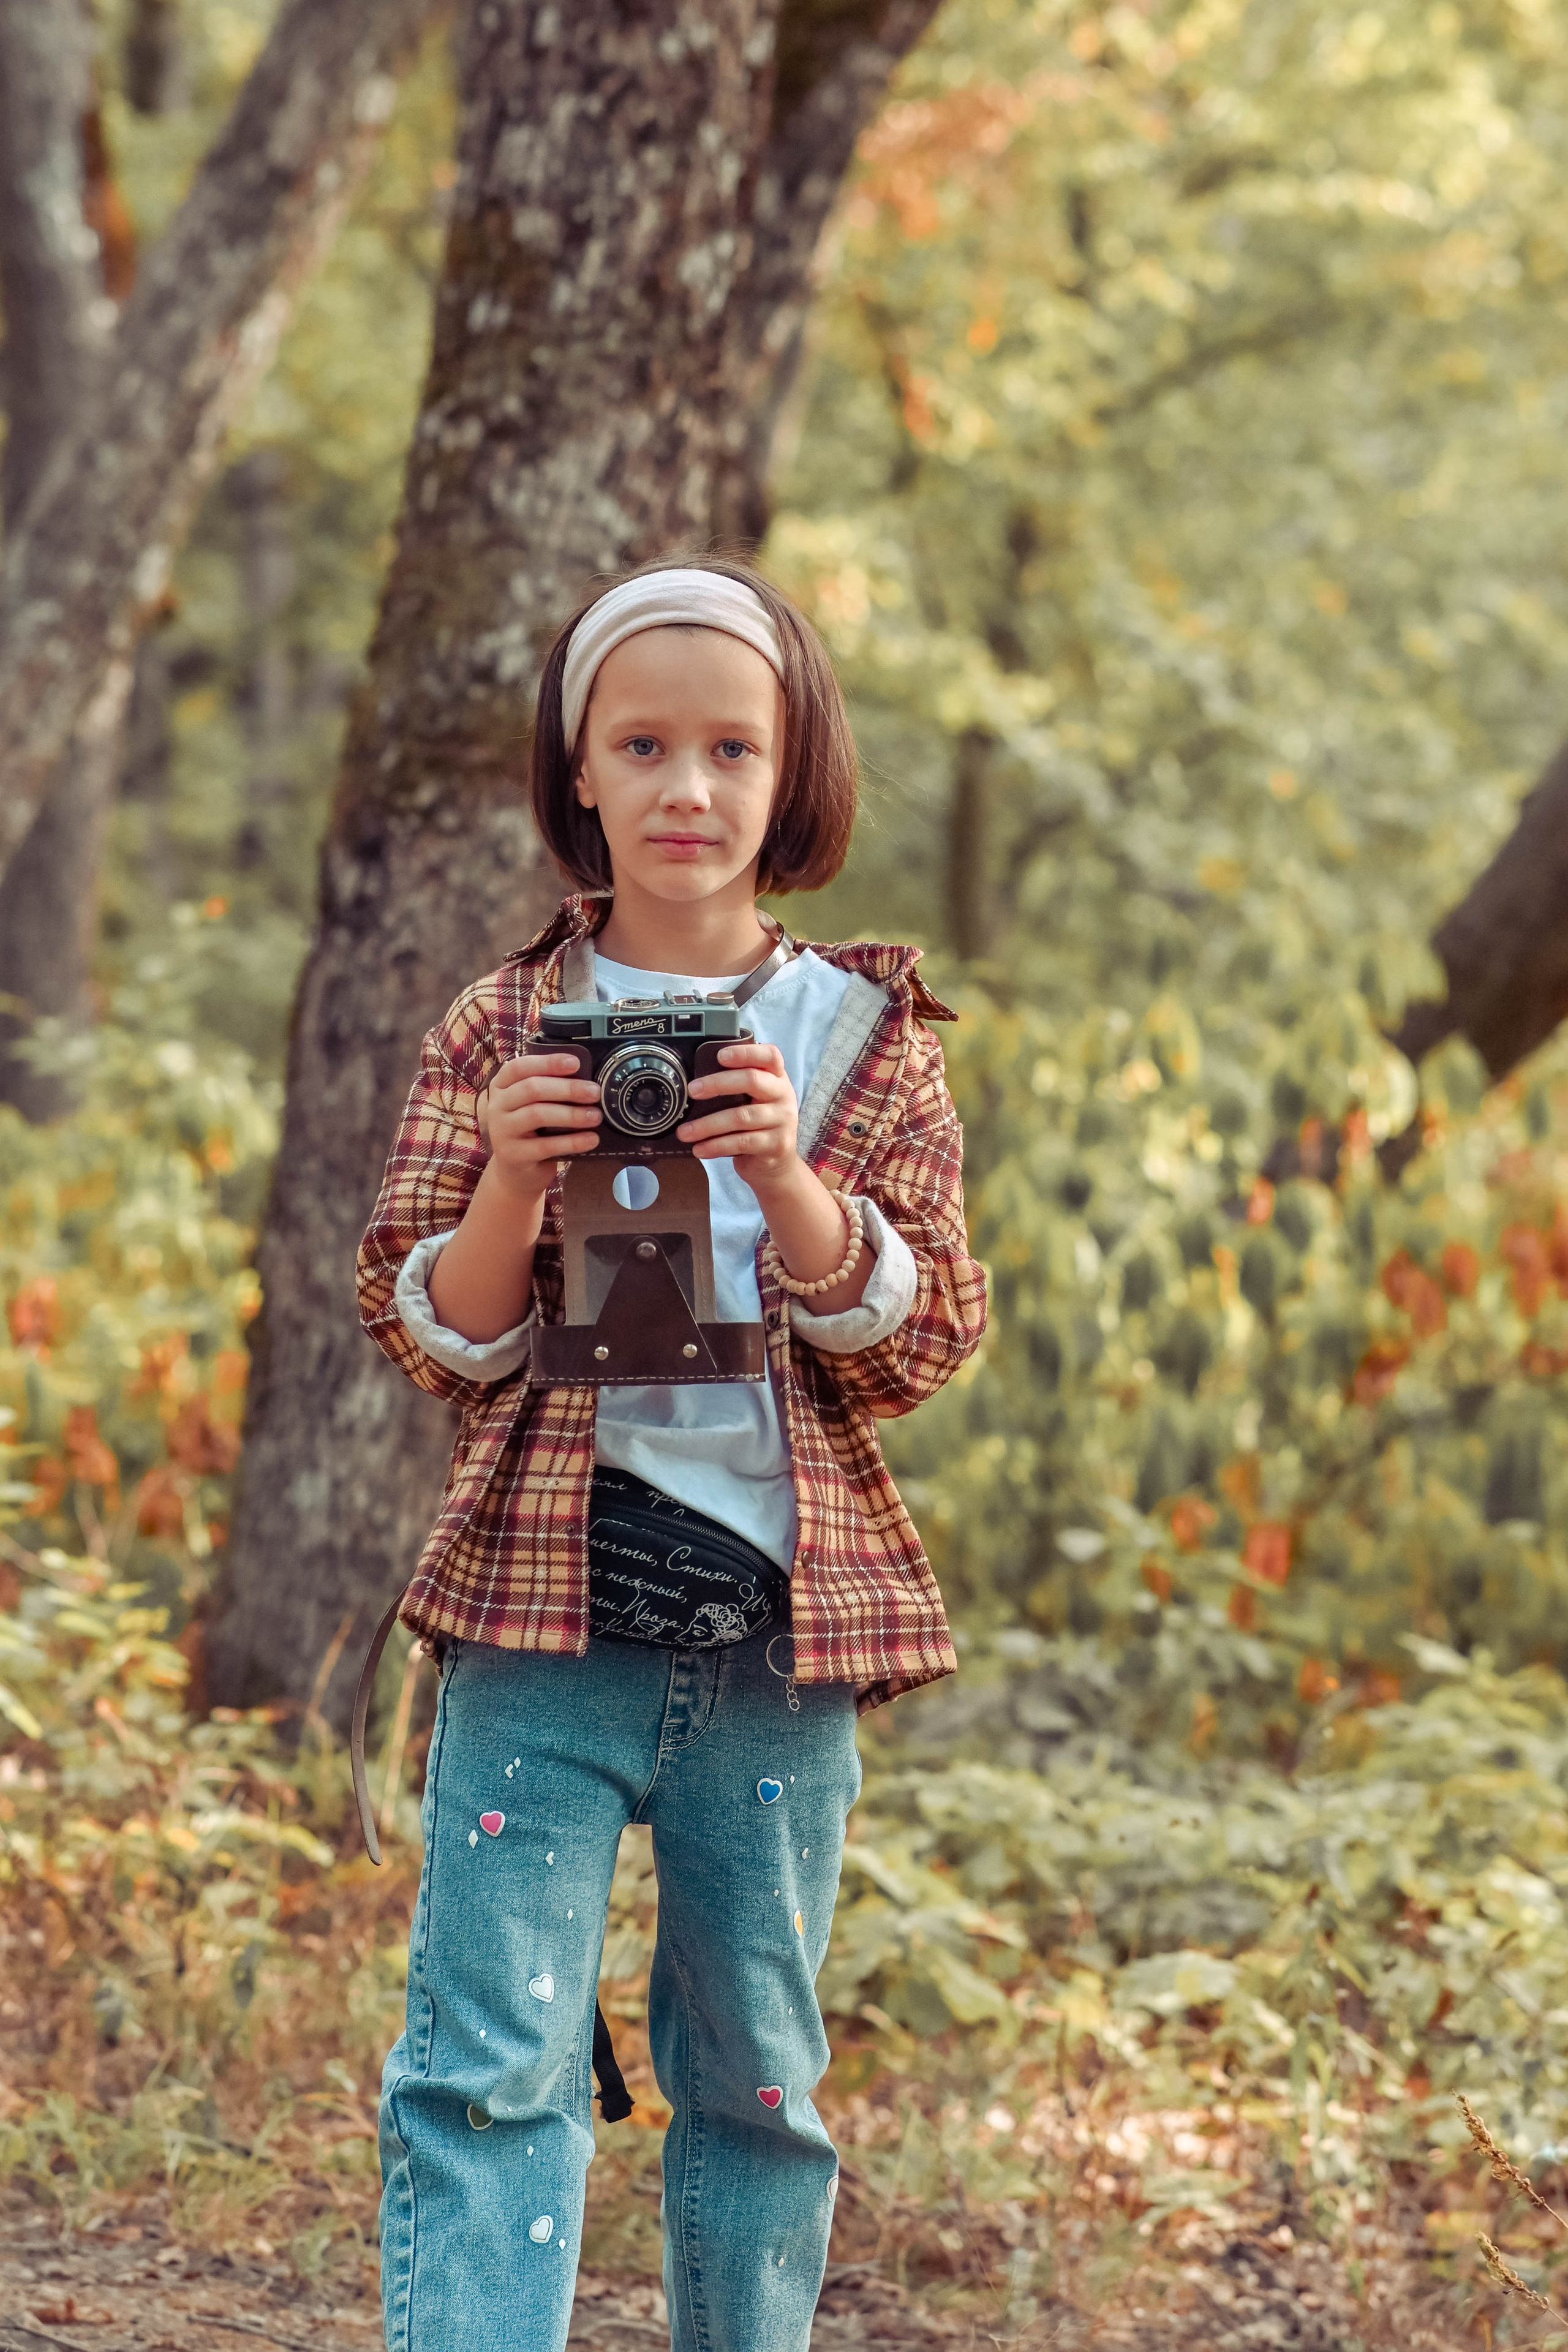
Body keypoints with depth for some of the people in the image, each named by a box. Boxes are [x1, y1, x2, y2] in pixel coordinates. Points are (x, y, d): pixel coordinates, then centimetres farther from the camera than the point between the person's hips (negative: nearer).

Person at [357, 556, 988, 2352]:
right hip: (546, 1611, -1)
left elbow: (924, 1343, -1)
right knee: (492, 2065, -10)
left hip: (779, 1622, 1)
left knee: (758, 2083, 11)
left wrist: (786, 1179, -17)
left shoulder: (866, 1040, 6)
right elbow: (430, 1340, 3)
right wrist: (511, 1181, -15)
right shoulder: (502, 1030, 5)